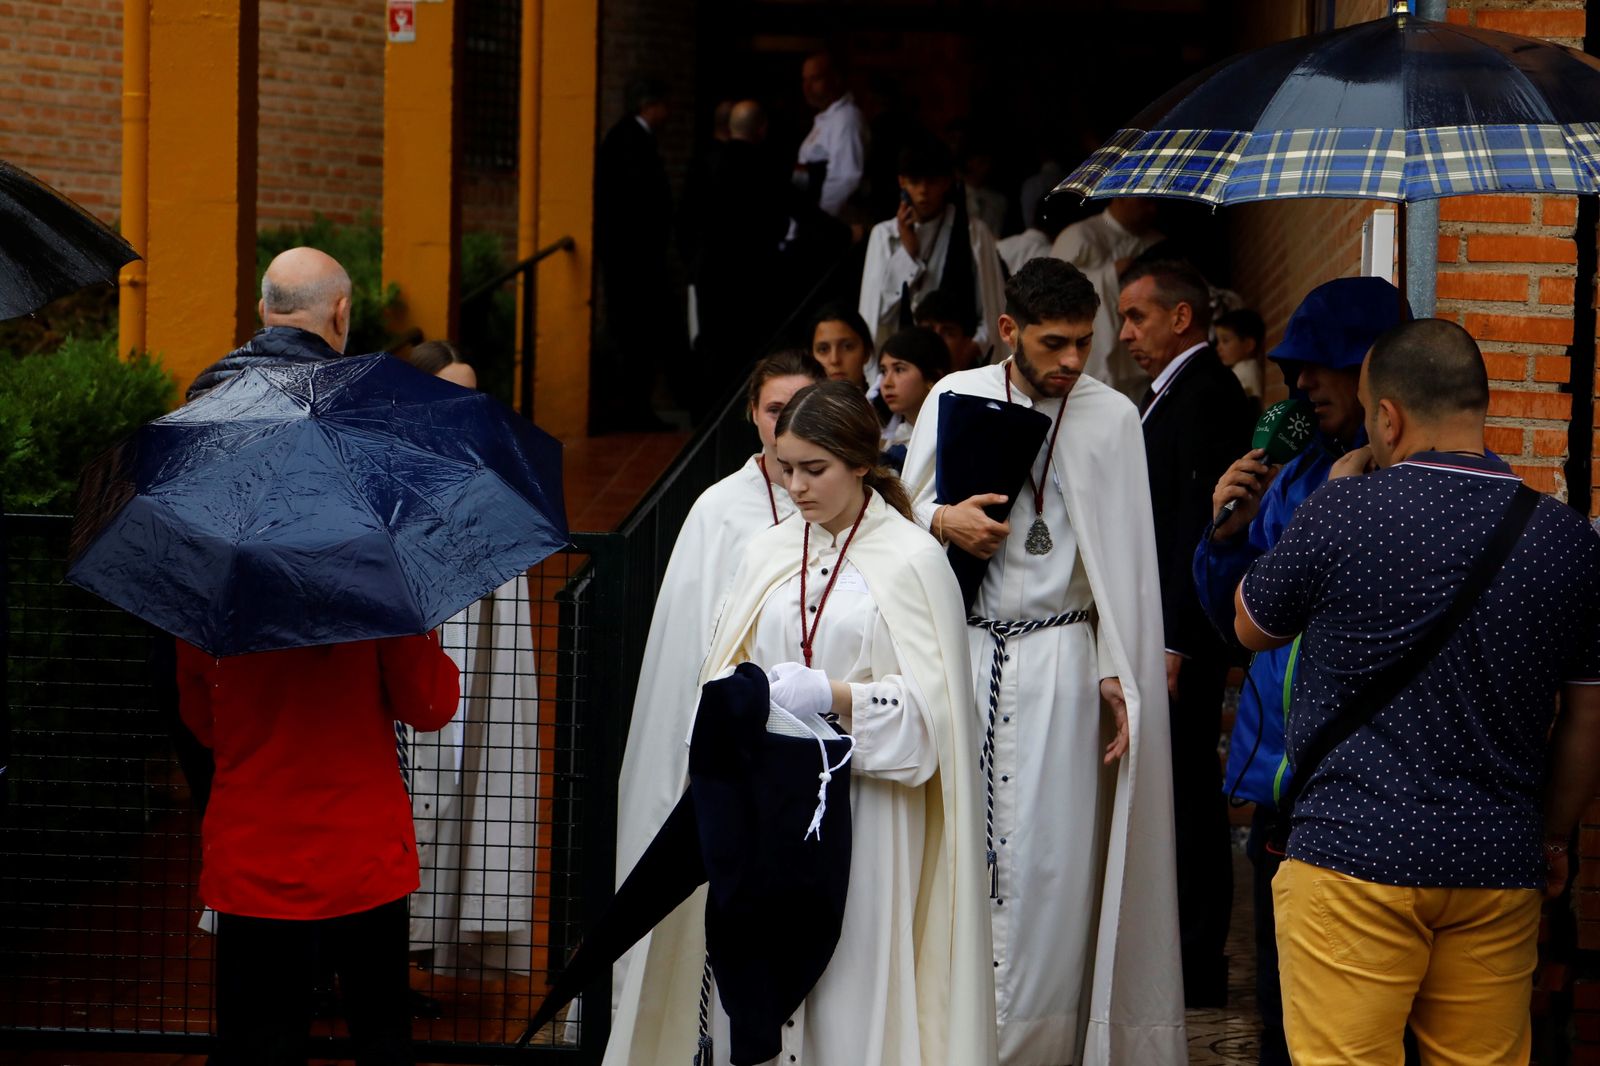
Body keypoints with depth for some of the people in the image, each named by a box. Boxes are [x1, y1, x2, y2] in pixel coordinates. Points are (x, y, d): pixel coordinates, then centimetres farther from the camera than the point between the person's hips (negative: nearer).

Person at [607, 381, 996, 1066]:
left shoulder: (913, 561, -2)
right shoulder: (768, 553, 13)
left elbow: (929, 705, -6)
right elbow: (727, 669, 16)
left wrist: (832, 695, -19)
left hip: (863, 809, -4)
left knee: (850, 983, -7)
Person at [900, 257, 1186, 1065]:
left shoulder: (1111, 416, 1)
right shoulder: (955, 397, 5)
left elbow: (1125, 559, 1)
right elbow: (901, 509, 12)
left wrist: (1117, 677, -4)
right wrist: (942, 519, -10)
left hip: (1058, 662, -2)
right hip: (960, 648, 2)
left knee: (1045, 861, -3)